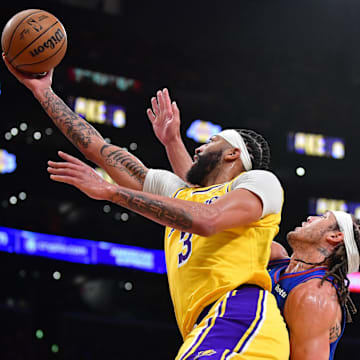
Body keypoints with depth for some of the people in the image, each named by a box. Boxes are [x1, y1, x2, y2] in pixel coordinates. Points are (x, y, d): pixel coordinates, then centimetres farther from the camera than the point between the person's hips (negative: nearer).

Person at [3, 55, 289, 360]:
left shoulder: (261, 181, 10)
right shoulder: (179, 190, 31)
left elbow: (207, 220, -11)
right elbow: (97, 148, 32)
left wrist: (110, 190, -9)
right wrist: (43, 91, 32)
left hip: (239, 317, -7)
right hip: (204, 334, 7)